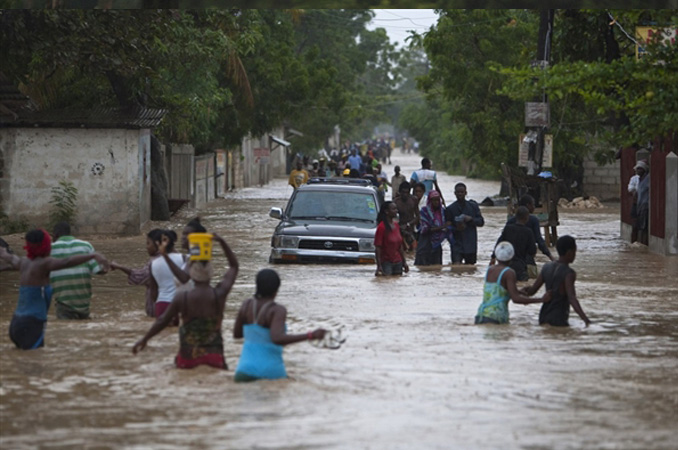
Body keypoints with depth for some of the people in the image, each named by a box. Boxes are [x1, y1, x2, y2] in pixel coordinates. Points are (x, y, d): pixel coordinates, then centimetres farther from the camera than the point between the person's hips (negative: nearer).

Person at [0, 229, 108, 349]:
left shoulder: (25, 262, 11)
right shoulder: (42, 263, -14)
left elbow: (12, 259, 35)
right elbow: (67, 262, -32)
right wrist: (94, 255, -41)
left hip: (17, 326, 10)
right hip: (31, 329, -10)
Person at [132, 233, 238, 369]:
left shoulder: (181, 298, -4)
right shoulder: (220, 294, -3)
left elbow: (162, 321, 8)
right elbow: (234, 266, 12)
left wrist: (144, 339, 22)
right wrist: (222, 242, 12)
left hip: (188, 357, 0)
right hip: (214, 357, 0)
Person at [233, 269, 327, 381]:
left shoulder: (247, 304, 3)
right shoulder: (278, 310, -15)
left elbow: (236, 334, 16)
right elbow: (277, 339, -32)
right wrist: (311, 336, -31)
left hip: (245, 370, 4)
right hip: (271, 372, -4)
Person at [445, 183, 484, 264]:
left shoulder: (473, 206, 8)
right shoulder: (450, 209, 3)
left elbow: (481, 222, 5)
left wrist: (471, 219, -14)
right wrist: (456, 228, -19)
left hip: (470, 244, 2)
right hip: (457, 244, -2)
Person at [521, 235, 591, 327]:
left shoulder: (546, 268, 5)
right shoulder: (568, 273, -16)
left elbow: (532, 290, 5)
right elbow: (571, 298, -28)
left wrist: (523, 290, 22)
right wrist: (585, 318, -36)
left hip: (544, 317, 8)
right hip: (558, 319, -8)